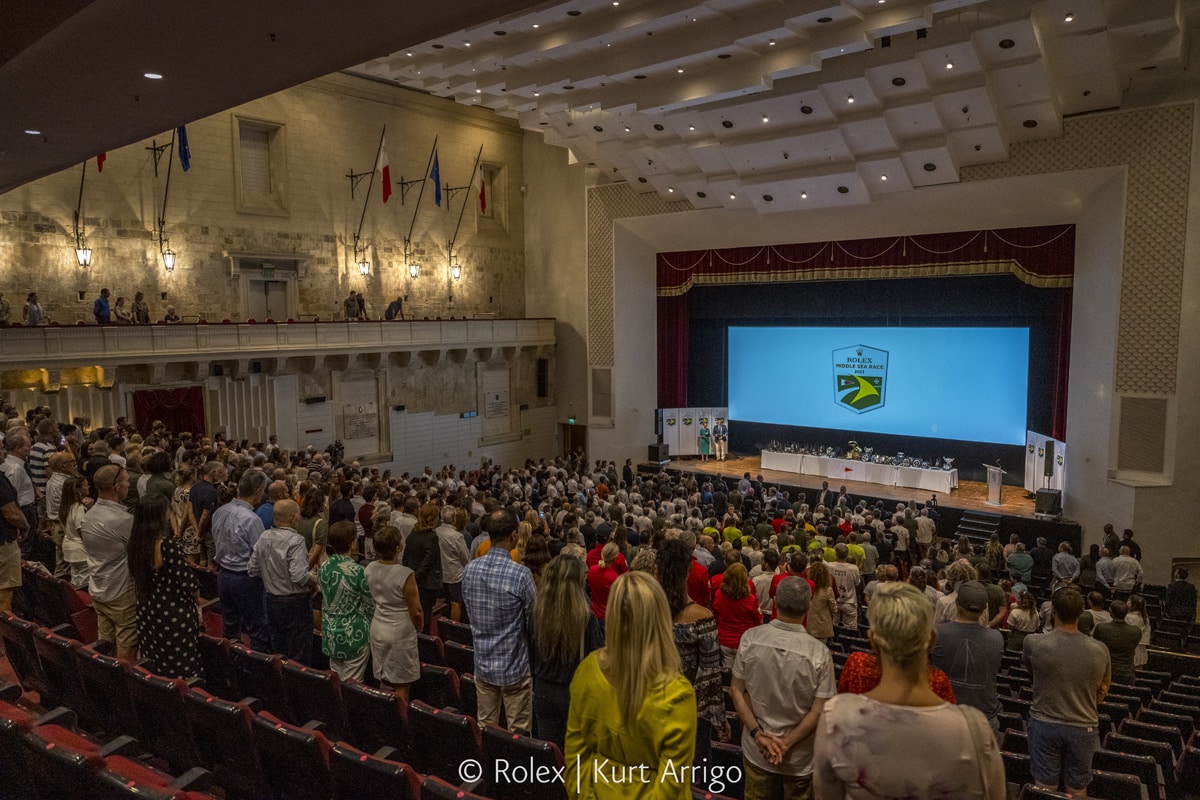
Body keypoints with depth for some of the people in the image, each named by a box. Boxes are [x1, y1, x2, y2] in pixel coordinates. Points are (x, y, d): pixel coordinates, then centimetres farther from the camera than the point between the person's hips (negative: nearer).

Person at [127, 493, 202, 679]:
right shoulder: (168, 546, -23)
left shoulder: (136, 544, -3)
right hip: (176, 615, -7)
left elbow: (138, 578, 8)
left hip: (148, 613, 7)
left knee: (154, 672, 20)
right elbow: (188, 582, -18)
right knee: (181, 670, 6)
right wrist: (198, 601, 1)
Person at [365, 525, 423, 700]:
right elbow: (416, 612, -17)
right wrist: (419, 627, 3)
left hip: (377, 629, 6)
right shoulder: (405, 574, -23)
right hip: (401, 633, -6)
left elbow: (370, 600, 9)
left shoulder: (369, 569, -5)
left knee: (384, 682, 18)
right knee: (401, 687, 7)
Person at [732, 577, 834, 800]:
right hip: (800, 758, -2)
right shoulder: (819, 652, -21)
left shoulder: (750, 638, -15)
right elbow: (819, 711, -18)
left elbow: (736, 690, -8)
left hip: (756, 750, 2)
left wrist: (758, 734, -9)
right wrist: (787, 744, -12)